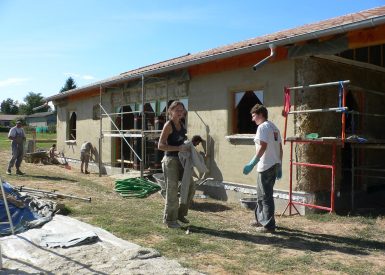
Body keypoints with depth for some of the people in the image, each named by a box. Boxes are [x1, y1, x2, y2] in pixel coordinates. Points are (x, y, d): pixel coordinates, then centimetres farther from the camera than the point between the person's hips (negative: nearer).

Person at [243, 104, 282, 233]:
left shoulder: (262, 127, -10)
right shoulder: (274, 127, 17)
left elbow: (262, 146, -22)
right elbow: (280, 148, 16)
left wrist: (252, 163, -25)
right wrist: (279, 167, 19)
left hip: (266, 166, -9)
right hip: (275, 165, 9)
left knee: (266, 196, -2)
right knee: (262, 195, 20)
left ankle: (269, 225, 4)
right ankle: (261, 219, 29)